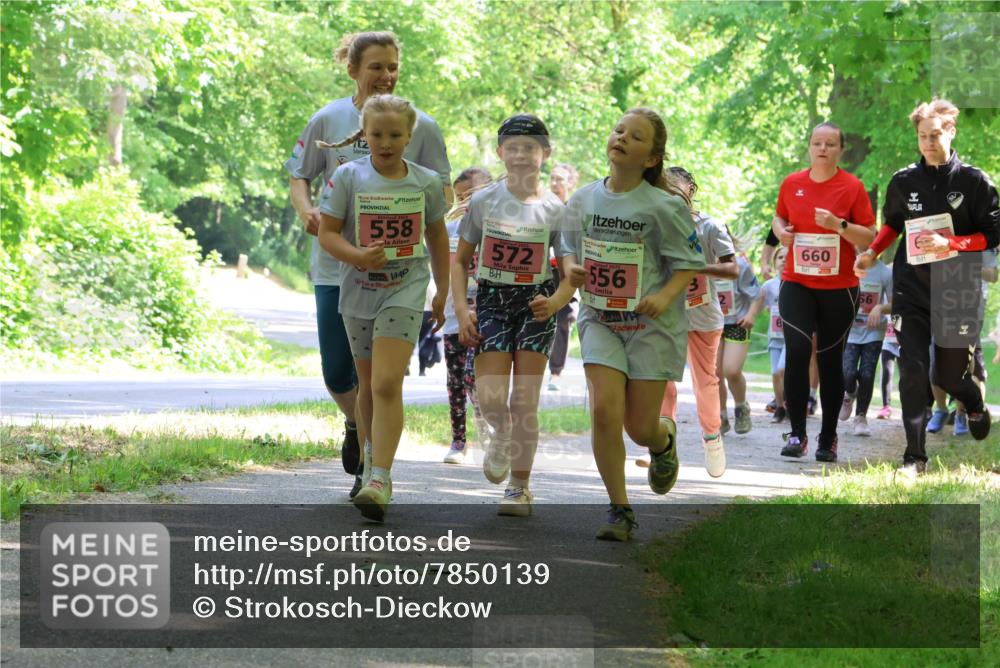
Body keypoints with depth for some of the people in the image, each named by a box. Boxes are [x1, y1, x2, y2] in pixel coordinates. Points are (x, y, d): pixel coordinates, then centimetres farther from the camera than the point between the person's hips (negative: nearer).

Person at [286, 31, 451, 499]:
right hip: (336, 263, 1)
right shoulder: (328, 120, 2)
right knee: (336, 373, 2)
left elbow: (441, 193, 6)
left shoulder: (421, 127, 0)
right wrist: (306, 210, -12)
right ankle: (356, 425, 36)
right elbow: (299, 176, 10)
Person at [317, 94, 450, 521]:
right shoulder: (348, 177, -3)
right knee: (368, 385, 14)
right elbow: (327, 233, -4)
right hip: (359, 290, 2)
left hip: (405, 291, -2)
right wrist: (358, 256, -23)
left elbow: (436, 235, 14)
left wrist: (442, 292, 15)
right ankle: (373, 457, 36)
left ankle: (380, 480, -21)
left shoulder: (426, 182, 0)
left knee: (387, 384, -16)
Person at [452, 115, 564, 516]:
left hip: (536, 303, -1)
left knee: (524, 403, -2)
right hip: (491, 301, 1)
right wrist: (461, 310, -2)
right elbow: (460, 260, 8)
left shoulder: (554, 209, -2)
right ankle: (502, 435, 26)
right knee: (490, 398, -10)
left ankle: (520, 486, 10)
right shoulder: (483, 202, 0)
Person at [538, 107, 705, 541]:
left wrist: (665, 296, -25)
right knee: (605, 411, -14)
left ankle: (665, 441, 40)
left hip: (651, 326, -3)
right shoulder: (582, 201, 2)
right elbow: (570, 255, 15)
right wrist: (559, 298, -4)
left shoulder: (664, 206, -11)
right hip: (599, 321, 3)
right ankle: (619, 510, -1)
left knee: (641, 427, 0)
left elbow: (688, 264, -7)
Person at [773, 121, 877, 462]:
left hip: (838, 286, -1)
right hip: (797, 283, 1)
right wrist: (781, 230, -2)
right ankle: (797, 434, -10)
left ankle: (828, 440, 16)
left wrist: (839, 224, -20)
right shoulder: (792, 184, 4)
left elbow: (869, 237, -4)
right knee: (797, 349, -16)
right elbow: (779, 217, 21)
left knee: (830, 360, 5)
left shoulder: (852, 187, -4)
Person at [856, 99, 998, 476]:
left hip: (957, 294, -2)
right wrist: (872, 253, 2)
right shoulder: (903, 182, 3)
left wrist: (951, 243, -18)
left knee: (950, 376, 8)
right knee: (912, 372, -10)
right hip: (911, 292, 2)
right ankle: (914, 457, -3)